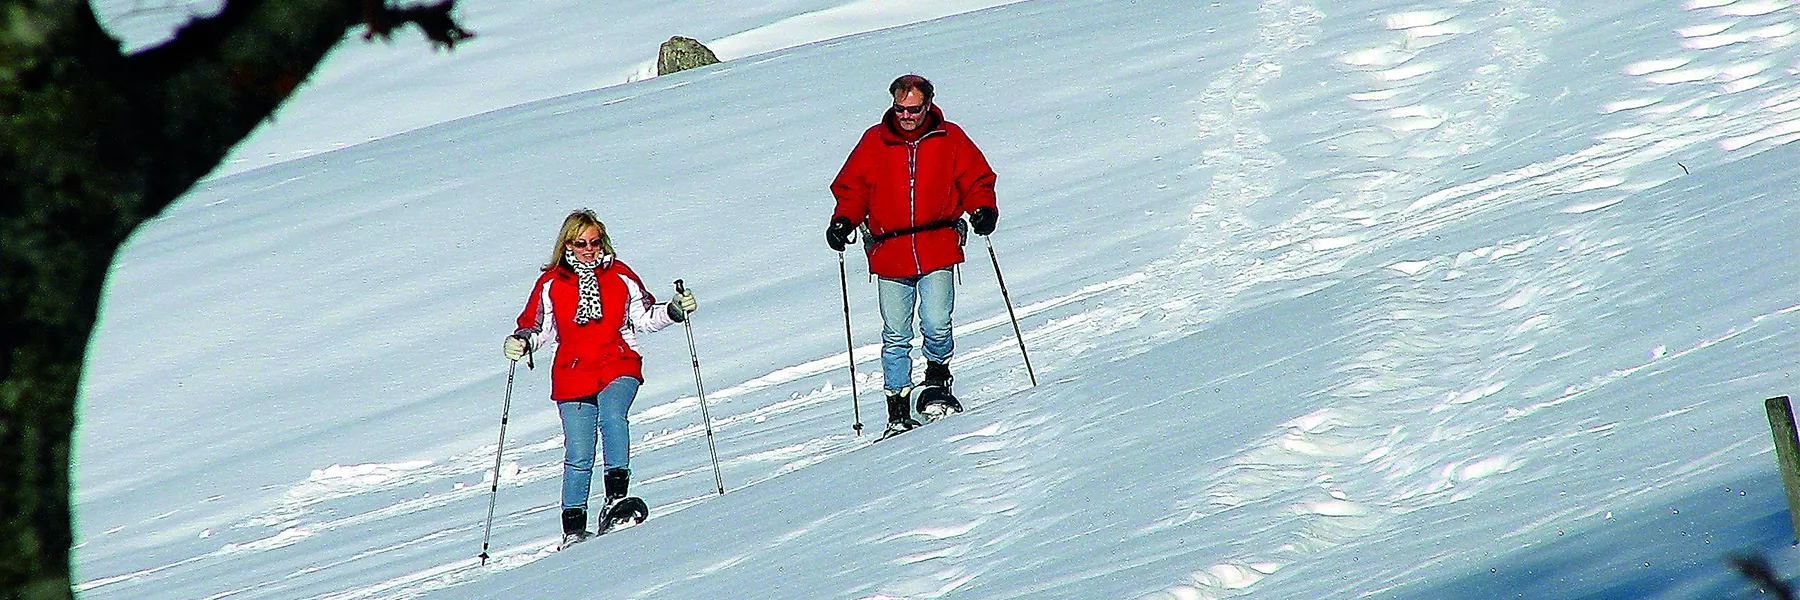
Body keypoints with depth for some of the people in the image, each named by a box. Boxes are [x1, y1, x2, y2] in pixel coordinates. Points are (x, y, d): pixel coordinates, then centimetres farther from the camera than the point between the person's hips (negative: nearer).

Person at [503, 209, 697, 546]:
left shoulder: (620, 277, 9)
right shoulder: (551, 284, 7)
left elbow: (644, 317, 19)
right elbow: (537, 326, 13)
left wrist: (674, 311, 3)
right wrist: (521, 341, -7)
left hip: (618, 368, 0)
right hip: (573, 376, 1)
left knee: (611, 415, -33)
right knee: (578, 456, -5)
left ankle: (617, 493, -37)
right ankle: (574, 527, 5)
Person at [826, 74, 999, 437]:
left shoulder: (949, 140, 5)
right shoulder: (874, 143, 7)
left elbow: (976, 179, 10)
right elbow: (852, 188, 11)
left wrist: (982, 209, -8)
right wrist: (843, 221, -6)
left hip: (937, 250, -1)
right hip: (890, 254, 1)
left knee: (936, 326, -12)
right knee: (895, 336, 1)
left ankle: (937, 380, 19)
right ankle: (898, 413, 10)